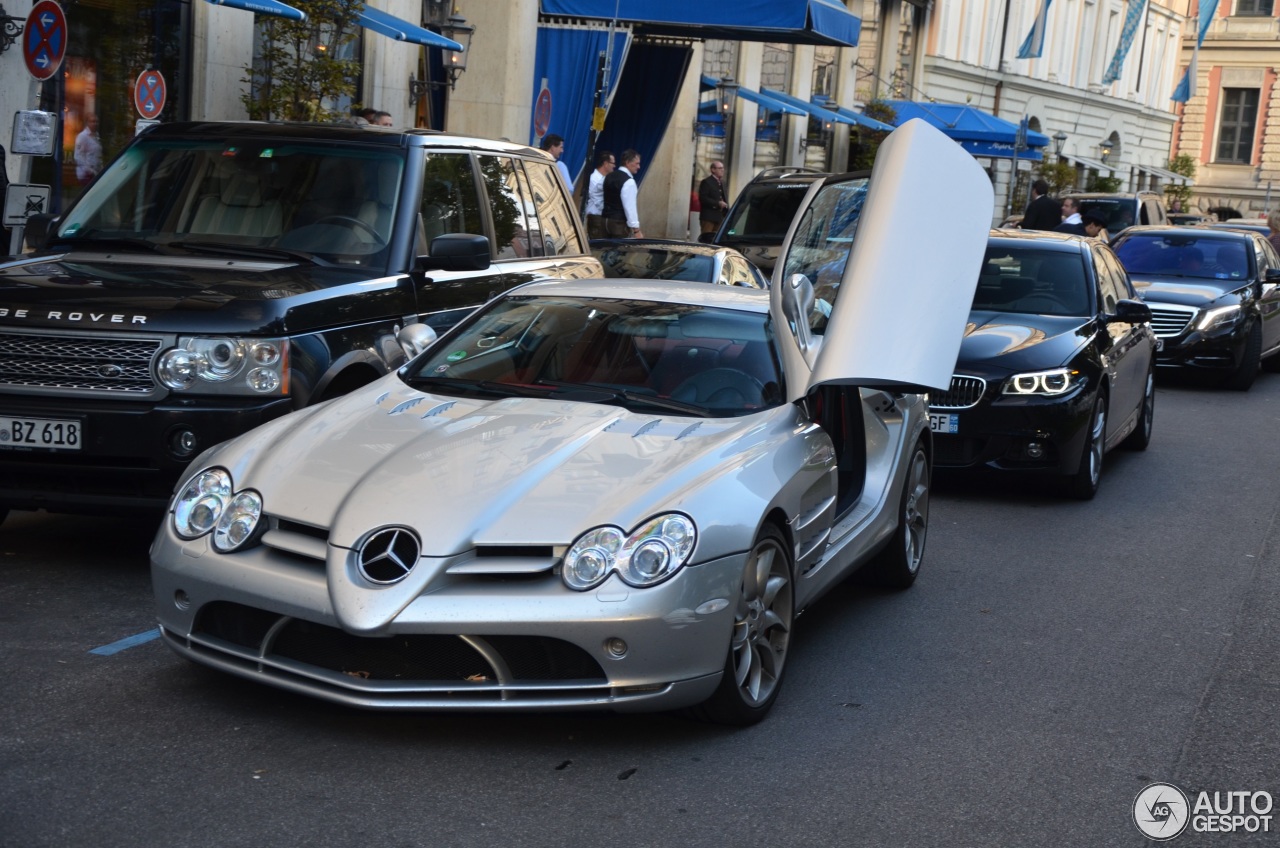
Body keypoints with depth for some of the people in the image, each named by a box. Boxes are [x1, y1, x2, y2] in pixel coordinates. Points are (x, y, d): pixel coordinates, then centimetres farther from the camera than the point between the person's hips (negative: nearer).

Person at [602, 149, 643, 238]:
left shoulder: (610, 177, 11)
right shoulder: (628, 181, -16)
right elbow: (630, 207, -20)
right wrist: (636, 230, -19)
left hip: (607, 221, 9)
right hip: (621, 223, -9)